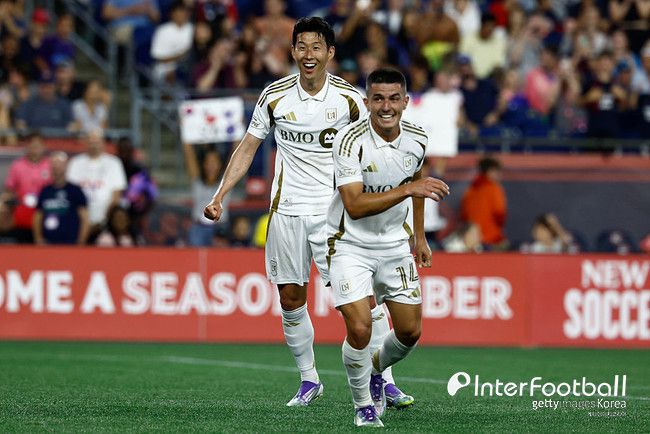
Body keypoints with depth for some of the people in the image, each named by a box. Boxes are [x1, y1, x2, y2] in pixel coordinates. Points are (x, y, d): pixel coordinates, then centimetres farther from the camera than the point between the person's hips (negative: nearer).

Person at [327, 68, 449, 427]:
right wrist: (407, 189, -38)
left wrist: (420, 236, 20)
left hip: (395, 245, 5)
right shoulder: (350, 141, -23)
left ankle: (375, 370, 39)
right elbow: (355, 206, -31)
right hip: (350, 245, -5)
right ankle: (363, 406, 5)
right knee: (360, 328, -18)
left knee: (410, 332, 6)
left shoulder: (416, 139, -5)